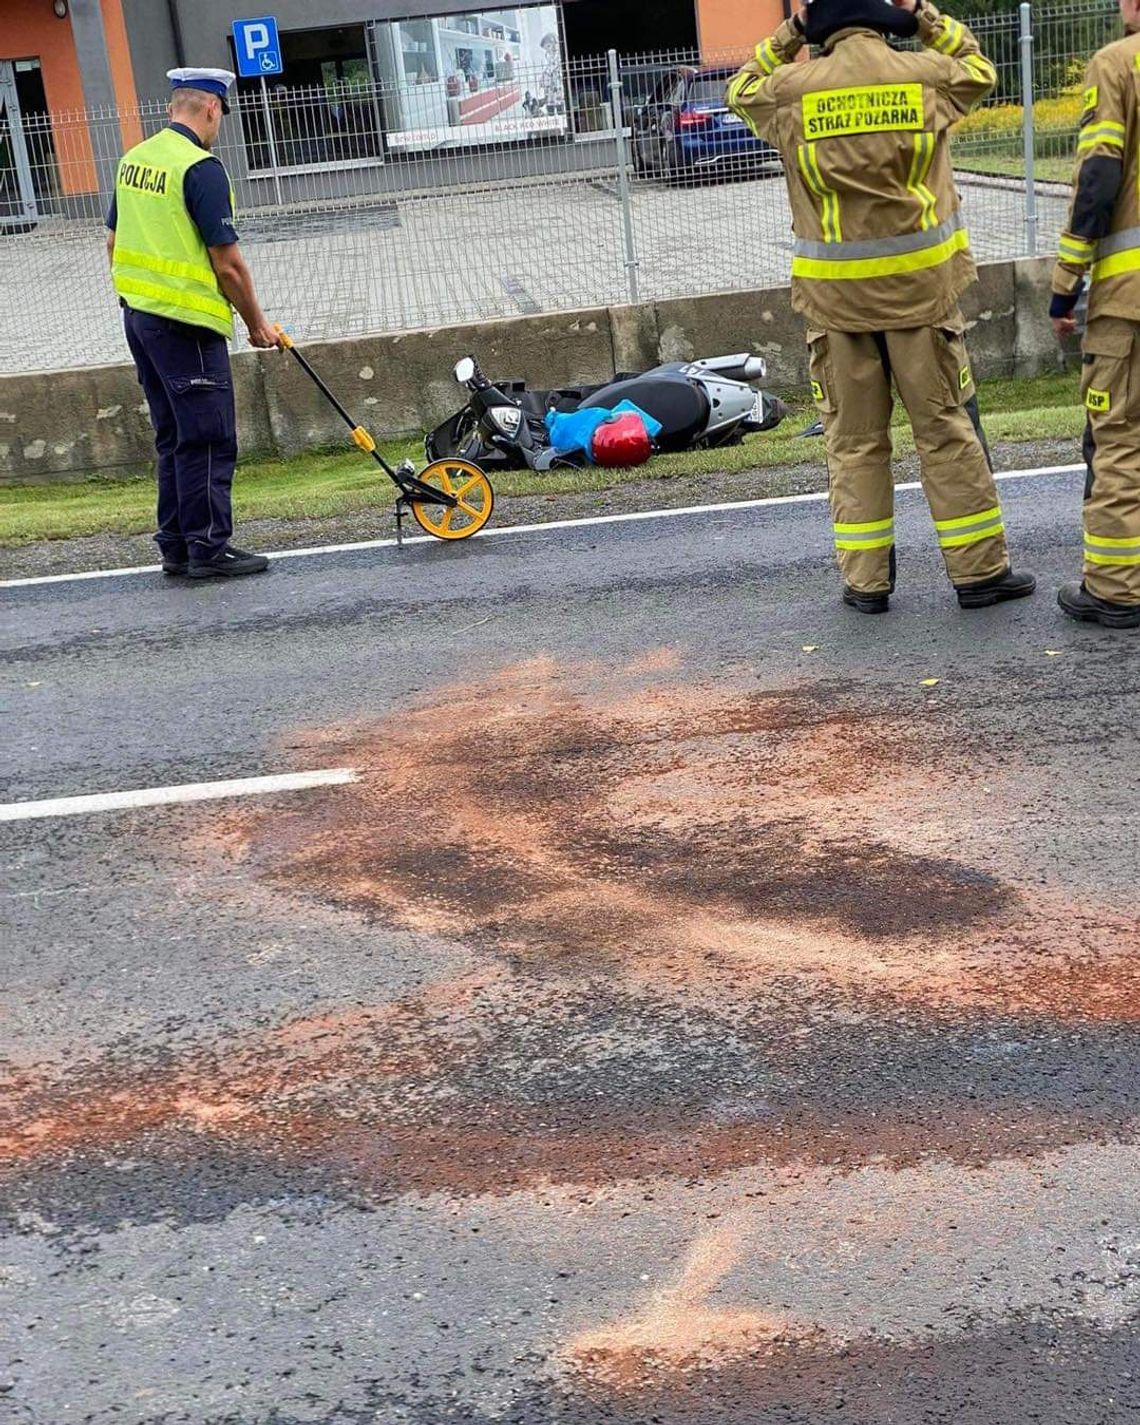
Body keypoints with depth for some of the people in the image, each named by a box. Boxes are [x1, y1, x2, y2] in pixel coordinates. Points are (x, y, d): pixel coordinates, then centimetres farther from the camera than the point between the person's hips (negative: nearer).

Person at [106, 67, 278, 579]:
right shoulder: (201, 168, -15)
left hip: (138, 315, 9)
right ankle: (208, 548, 2)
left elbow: (114, 242, 17)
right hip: (188, 324, -9)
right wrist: (256, 323, -4)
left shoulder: (133, 160, 10)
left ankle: (176, 545, 19)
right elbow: (227, 262, -16)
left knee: (173, 437, 15)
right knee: (209, 440, -1)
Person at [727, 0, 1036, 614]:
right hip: (920, 284, 0)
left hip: (836, 294, 0)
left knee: (854, 441, 9)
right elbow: (978, 69, 22)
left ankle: (866, 580, 11)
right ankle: (978, 571, 11)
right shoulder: (926, 76, -1)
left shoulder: (793, 90, -1)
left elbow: (741, 89, 21)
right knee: (947, 430, 6)